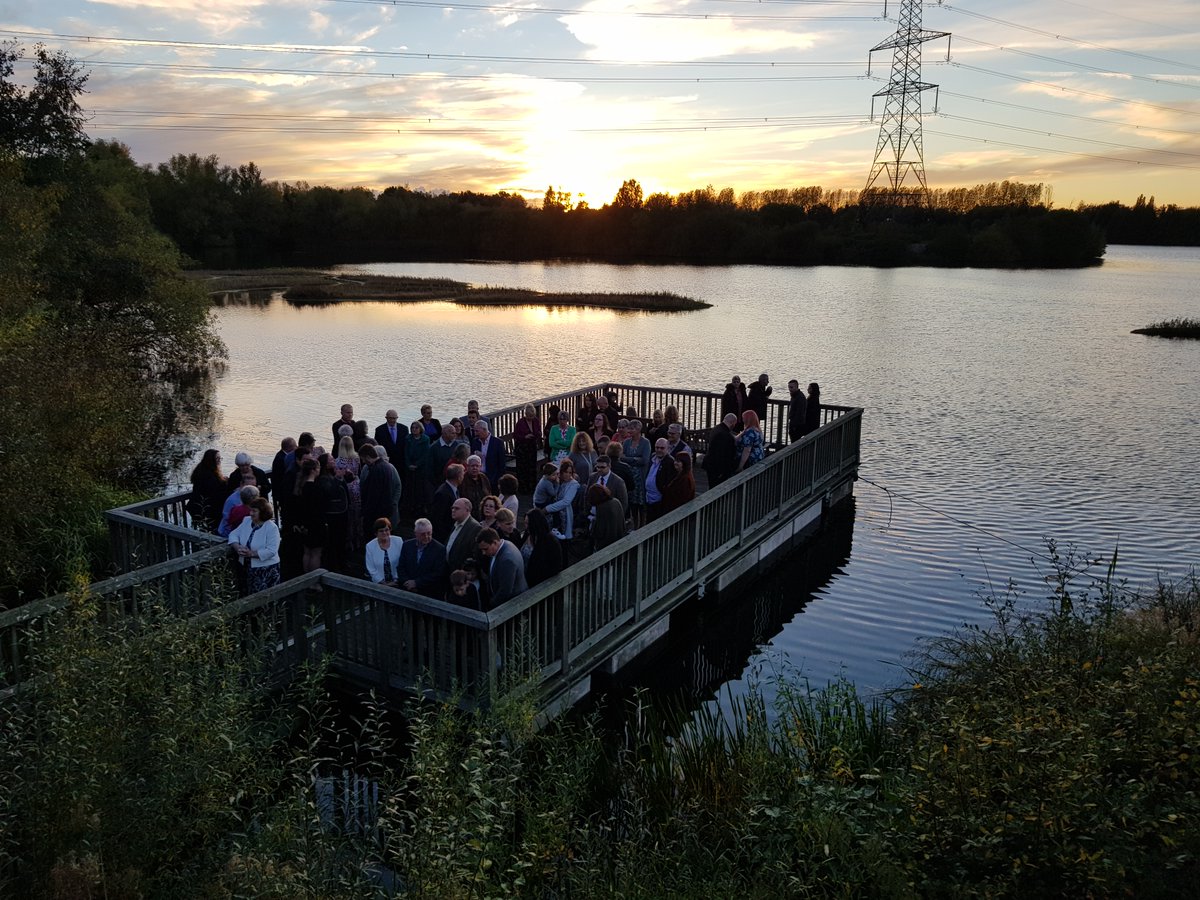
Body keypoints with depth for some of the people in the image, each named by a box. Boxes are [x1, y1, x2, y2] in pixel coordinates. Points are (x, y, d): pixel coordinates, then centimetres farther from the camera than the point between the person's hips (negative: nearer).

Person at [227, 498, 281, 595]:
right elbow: (234, 534, 6)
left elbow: (271, 551, -21)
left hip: (266, 570, -6)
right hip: (246, 568, 6)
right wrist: (237, 547, -13)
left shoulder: (272, 528, -15)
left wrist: (252, 553, -25)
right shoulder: (247, 521, 6)